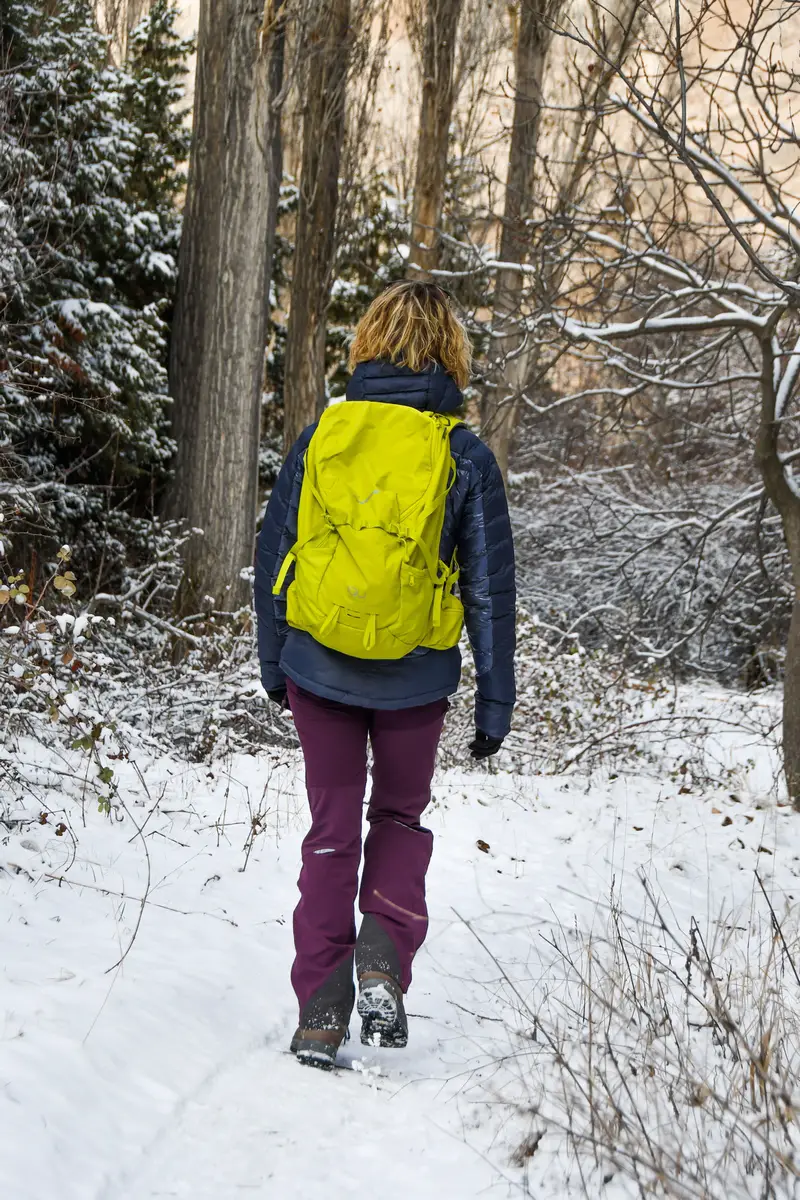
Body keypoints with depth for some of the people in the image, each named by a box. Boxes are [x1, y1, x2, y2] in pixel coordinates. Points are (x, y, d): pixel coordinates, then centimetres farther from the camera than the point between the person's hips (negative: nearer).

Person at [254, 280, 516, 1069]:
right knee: (400, 818, 20)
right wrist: (494, 702, 3)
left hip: (318, 669, 1)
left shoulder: (323, 433, -1)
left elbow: (273, 554, 3)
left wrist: (273, 663, 15)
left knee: (331, 832, 12)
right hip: (415, 679, -1)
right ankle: (384, 956, -3)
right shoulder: (465, 456, -6)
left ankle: (320, 1011, 10)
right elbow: (490, 588, -3)